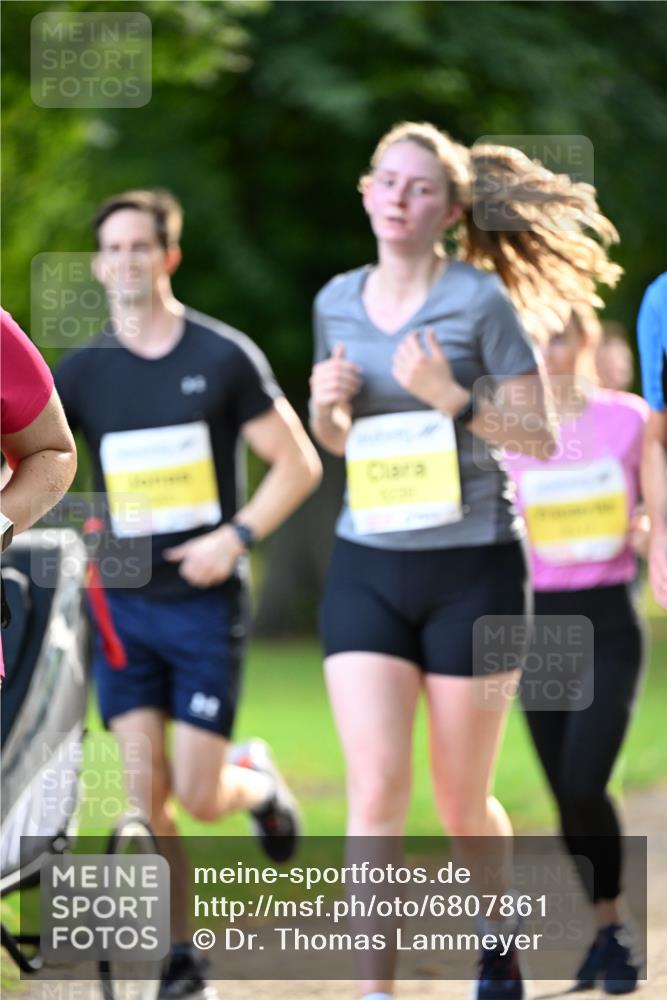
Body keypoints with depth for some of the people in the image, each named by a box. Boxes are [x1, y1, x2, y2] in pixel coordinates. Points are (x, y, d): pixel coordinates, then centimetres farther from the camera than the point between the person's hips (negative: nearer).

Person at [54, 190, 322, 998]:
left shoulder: (223, 356, -2)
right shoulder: (83, 371, 5)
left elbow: (298, 464, -1)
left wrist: (235, 537, -13)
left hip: (205, 600, -2)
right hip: (121, 601, 2)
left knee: (197, 798, -6)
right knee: (144, 794, -5)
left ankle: (255, 779, 29)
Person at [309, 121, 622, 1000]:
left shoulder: (479, 299, -6)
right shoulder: (338, 302, 8)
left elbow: (542, 438, -7)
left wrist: (452, 400, -22)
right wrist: (326, 401, -2)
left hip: (472, 566, -3)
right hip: (368, 570, 3)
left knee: (462, 803, 7)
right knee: (376, 788, -12)